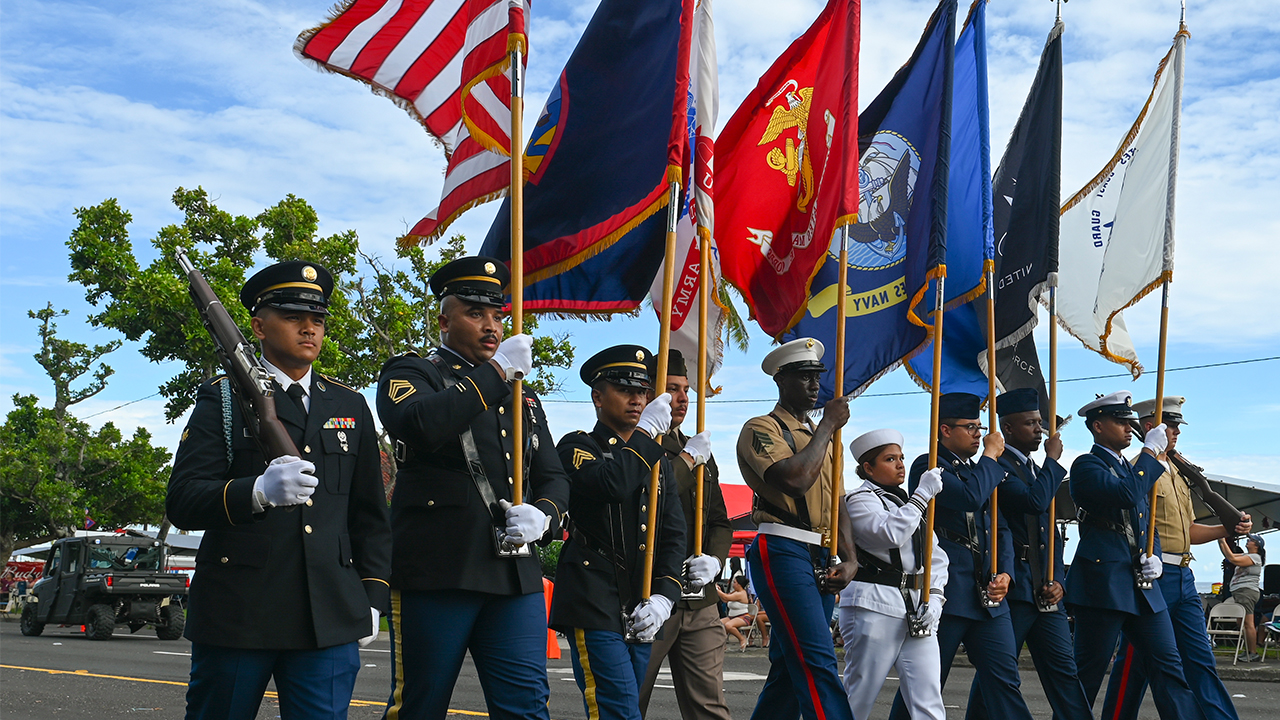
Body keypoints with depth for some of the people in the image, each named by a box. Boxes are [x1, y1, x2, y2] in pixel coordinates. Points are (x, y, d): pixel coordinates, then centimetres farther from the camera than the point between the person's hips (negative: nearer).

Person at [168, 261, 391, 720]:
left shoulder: (350, 406, 16)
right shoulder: (223, 398, 4)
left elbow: (370, 515, 19)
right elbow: (182, 501, -8)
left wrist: (372, 596, 9)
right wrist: (259, 491, -25)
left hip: (329, 619, 3)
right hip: (235, 613, -2)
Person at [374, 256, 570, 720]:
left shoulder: (523, 397, 24)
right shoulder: (410, 373, 5)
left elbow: (553, 478, 22)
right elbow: (419, 425, -19)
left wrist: (542, 515, -2)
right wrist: (496, 371, -13)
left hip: (516, 574, 5)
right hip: (436, 572, -5)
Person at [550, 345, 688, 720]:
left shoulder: (659, 460, 19)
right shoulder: (577, 447, 0)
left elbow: (673, 534, 11)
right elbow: (612, 484, -23)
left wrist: (663, 596, -4)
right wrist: (647, 431, -11)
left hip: (640, 613, 6)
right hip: (595, 604, -6)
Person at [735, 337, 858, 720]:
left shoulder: (823, 437, 22)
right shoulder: (762, 428, -3)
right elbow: (795, 480, -20)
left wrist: (849, 560, 5)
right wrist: (827, 425, -9)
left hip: (821, 558, 8)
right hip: (783, 552, -8)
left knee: (790, 666, 10)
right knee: (817, 663, -17)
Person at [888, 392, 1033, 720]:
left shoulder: (980, 471, 20)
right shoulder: (927, 466, -5)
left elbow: (1001, 529, 20)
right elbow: (970, 496, -23)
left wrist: (1005, 573, 3)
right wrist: (991, 456, -7)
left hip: (987, 595, 7)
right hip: (945, 592, -7)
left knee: (1005, 678, 1)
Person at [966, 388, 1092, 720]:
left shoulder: (1037, 471, 19)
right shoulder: (996, 466, -8)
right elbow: (1034, 501, -24)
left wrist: (1057, 580, 6)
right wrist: (1053, 459, -9)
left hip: (1044, 592, 8)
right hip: (1011, 589, -8)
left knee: (1064, 670, 5)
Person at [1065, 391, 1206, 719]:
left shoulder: (1130, 469, 20)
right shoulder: (1088, 465, -6)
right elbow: (1126, 495, -24)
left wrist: (1154, 558, 6)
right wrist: (1150, 451, -14)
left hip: (1140, 584, 8)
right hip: (1102, 582, -8)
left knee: (1168, 666, 3)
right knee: (1088, 672, -2)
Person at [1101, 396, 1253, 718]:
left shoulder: (1178, 474, 19)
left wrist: (1229, 528, 9)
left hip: (1184, 578, 8)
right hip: (1153, 576, -8)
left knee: (1202, 660, 7)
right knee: (1136, 663, -2)